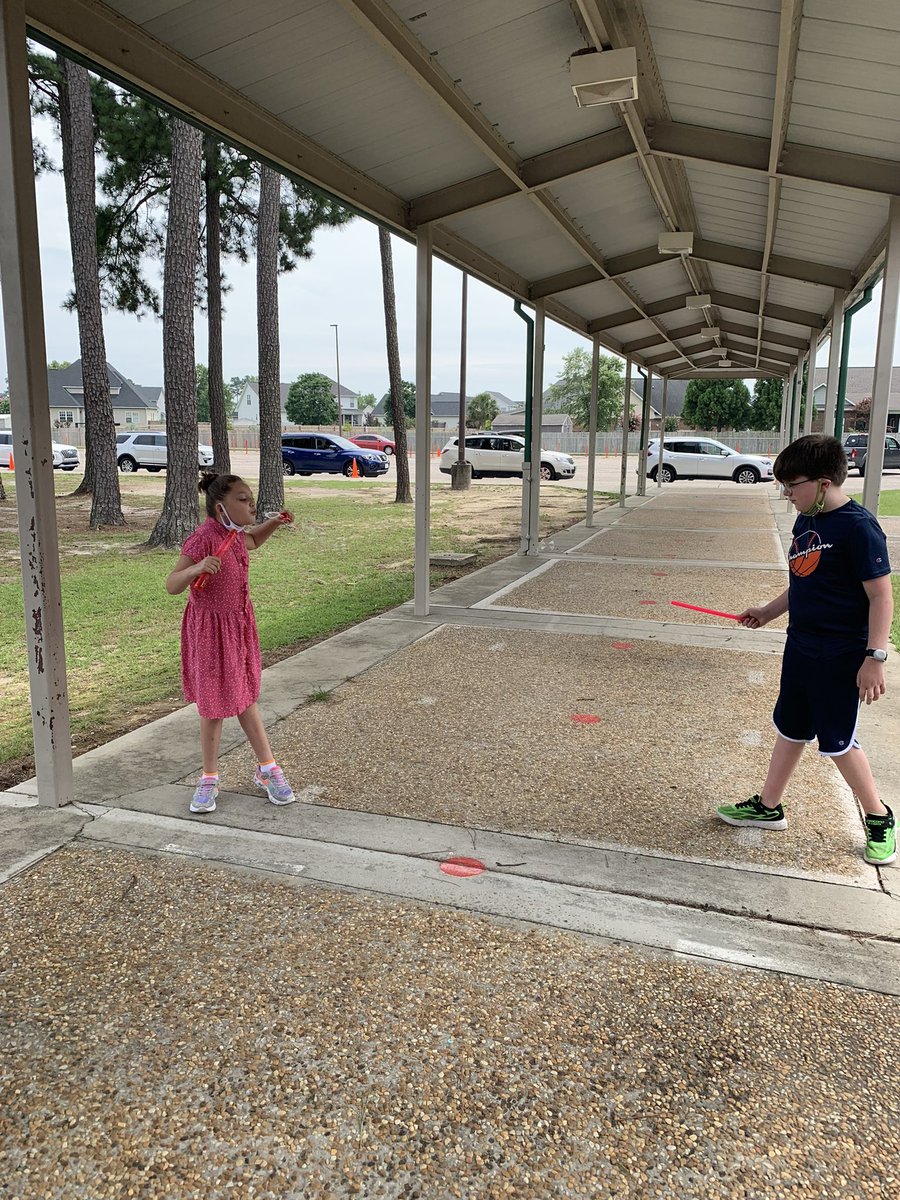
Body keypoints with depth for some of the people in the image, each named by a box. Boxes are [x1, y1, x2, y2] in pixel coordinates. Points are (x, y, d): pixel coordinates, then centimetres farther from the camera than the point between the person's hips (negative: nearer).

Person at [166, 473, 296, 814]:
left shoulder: (234, 533, 0)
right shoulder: (204, 538, -24)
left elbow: (250, 542, 27)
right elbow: (171, 586, -26)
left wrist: (272, 523, 10)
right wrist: (195, 568, -45)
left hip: (239, 624, 7)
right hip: (210, 629, -7)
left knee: (245, 698, 17)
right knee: (213, 706, 5)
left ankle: (267, 769, 26)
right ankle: (209, 780, 23)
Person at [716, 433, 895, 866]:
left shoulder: (857, 526, -18)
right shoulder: (805, 523, 6)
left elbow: (881, 594, -19)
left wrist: (875, 657, -22)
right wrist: (768, 612, 16)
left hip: (841, 656, -8)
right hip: (801, 647, 8)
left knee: (836, 740, 3)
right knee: (790, 727, 17)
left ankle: (879, 818, 25)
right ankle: (768, 806, 30)